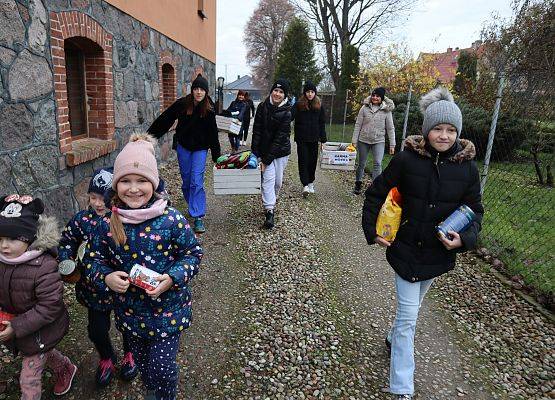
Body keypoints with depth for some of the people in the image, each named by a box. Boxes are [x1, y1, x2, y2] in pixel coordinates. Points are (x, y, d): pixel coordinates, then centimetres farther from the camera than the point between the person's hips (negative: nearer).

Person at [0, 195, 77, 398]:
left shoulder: (44, 267, -32)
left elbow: (49, 307, -27)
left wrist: (17, 327, -25)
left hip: (40, 332, -7)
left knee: (29, 379, 5)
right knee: (45, 354, 32)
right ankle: (66, 368, 59)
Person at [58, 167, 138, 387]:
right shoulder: (82, 219, -8)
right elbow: (66, 242, 6)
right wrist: (66, 261, -11)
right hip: (94, 288, 3)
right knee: (97, 328, 17)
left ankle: (129, 354, 51)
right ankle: (106, 358, 49)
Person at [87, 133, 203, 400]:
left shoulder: (171, 219, -20)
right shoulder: (108, 222, -11)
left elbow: (193, 253, -10)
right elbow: (96, 259, 1)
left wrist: (172, 279, -25)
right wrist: (106, 277, -20)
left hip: (167, 309, -3)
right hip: (129, 310, 4)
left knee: (162, 366, 6)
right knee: (142, 359, 26)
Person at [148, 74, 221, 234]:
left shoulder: (209, 110, -7)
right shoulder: (182, 104, -8)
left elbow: (213, 133, -2)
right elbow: (164, 120, -1)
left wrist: (216, 155, -1)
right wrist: (150, 135, 1)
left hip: (200, 149, -2)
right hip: (183, 147, 2)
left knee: (197, 182, -11)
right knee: (186, 181, 10)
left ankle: (198, 217, -8)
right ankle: (193, 206, 32)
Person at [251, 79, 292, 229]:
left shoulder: (287, 112, -12)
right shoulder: (262, 107, -4)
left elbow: (280, 137, -17)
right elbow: (257, 131, -5)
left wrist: (267, 159, -20)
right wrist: (256, 154, -13)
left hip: (281, 151, 0)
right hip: (264, 150, 0)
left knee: (278, 181, 9)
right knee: (268, 179, -10)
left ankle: (270, 203, 36)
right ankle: (269, 211, -10)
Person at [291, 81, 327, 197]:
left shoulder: (319, 105, 6)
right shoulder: (299, 105, -2)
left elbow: (322, 123, 8)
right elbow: (290, 116, -13)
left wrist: (323, 138, 4)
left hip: (313, 139, 3)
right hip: (301, 139, -3)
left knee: (313, 161, 9)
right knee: (303, 161, -5)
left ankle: (310, 183, 24)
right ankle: (305, 185, -7)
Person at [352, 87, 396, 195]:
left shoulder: (386, 110, -1)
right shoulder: (364, 108, 0)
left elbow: (390, 128, 1)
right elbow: (358, 125, 2)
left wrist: (392, 145, -2)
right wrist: (354, 140, -2)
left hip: (379, 141, -1)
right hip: (363, 140, 1)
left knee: (378, 163, -16)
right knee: (361, 164, 11)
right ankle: (358, 184, 28)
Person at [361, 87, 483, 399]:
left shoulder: (467, 167, -6)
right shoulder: (406, 159, -13)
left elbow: (475, 210, 4)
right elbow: (376, 194, -3)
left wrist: (465, 239, -13)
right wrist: (371, 230, -8)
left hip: (439, 254, 3)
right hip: (405, 249, -3)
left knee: (412, 307, 23)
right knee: (408, 315, 0)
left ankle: (395, 338, 53)